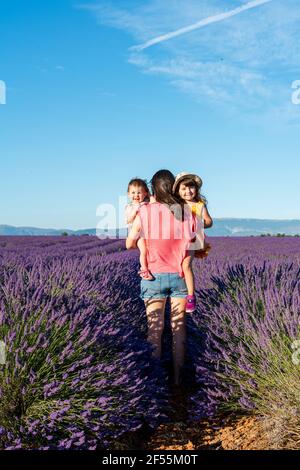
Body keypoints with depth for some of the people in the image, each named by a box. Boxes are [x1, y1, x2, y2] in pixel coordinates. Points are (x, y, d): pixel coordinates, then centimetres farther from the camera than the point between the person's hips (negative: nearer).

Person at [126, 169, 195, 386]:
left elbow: (129, 244, 0)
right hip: (179, 275, 1)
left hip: (154, 276, -1)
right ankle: (178, 376, 14)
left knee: (155, 328, 5)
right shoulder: (186, 212, -1)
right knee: (179, 327, 9)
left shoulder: (145, 211, -5)